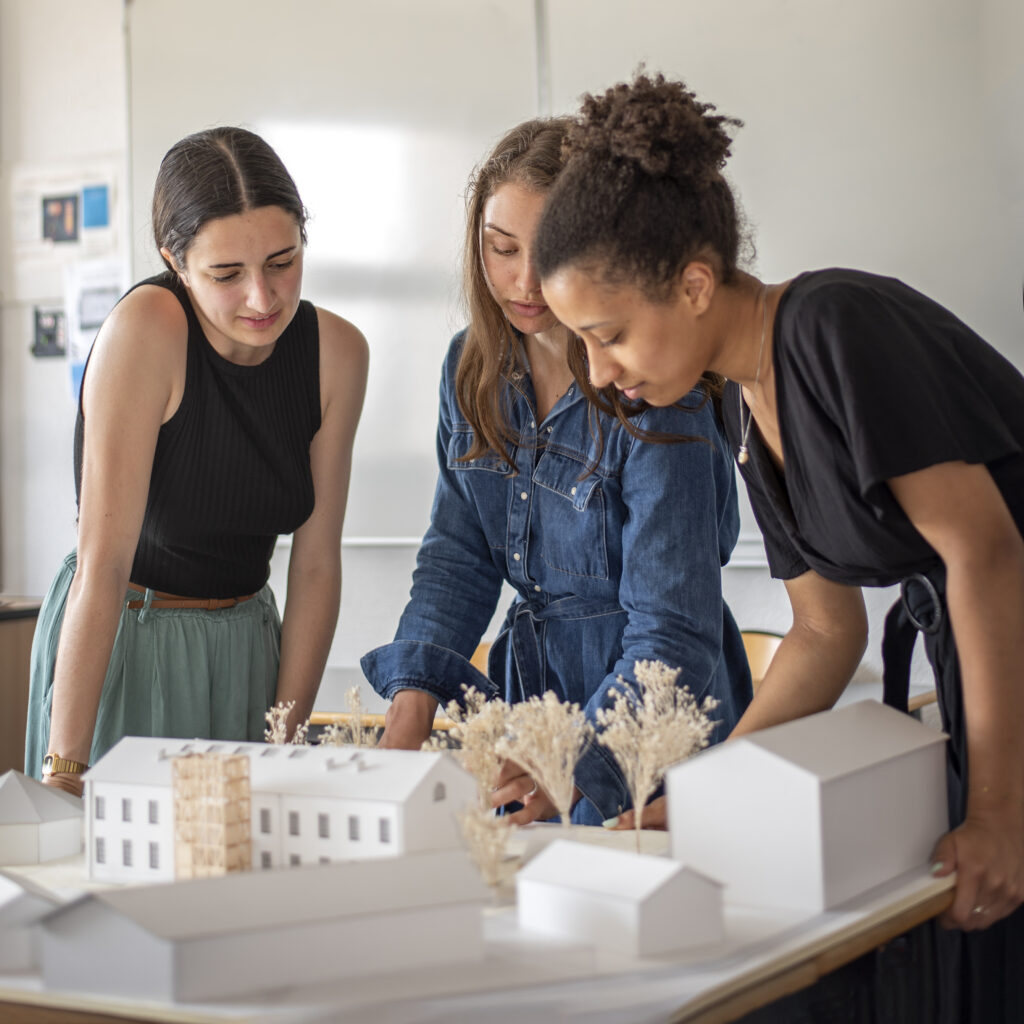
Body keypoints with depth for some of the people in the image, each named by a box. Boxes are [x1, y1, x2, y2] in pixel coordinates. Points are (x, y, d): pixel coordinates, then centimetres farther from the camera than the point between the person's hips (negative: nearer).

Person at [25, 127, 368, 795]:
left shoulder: (337, 351, -8)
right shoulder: (145, 329, -22)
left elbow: (317, 564, -3)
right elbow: (103, 562, -25)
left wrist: (286, 739, -7)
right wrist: (64, 769, -25)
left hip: (249, 645, 4)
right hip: (121, 642, -4)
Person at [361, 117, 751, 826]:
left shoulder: (657, 395, -18)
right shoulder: (475, 367, 3)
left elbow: (672, 632, -21)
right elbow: (458, 552, 7)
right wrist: (414, 700, -9)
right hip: (529, 694, 5)